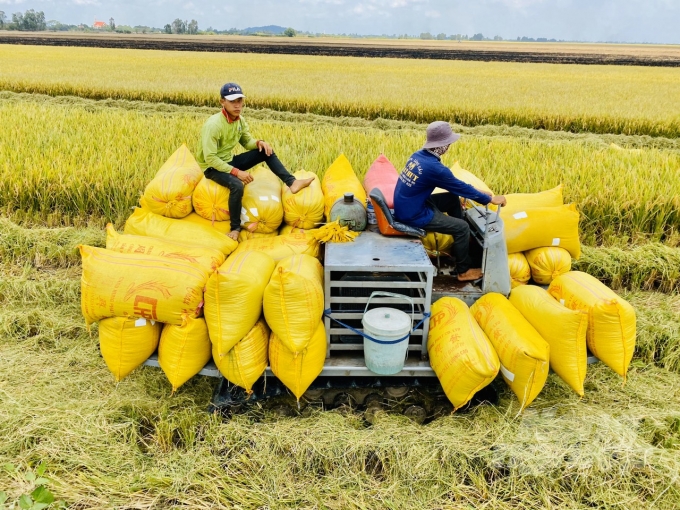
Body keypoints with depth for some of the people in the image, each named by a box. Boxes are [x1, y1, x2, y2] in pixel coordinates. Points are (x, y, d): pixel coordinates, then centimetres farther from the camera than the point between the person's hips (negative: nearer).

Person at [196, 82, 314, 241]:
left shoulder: (240, 120, -4)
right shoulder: (213, 125, -27)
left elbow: (247, 142, 9)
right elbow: (210, 158, -29)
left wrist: (259, 142, -16)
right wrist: (236, 172, -33)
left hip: (229, 161, 7)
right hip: (212, 167, -7)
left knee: (266, 151, -4)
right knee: (237, 185, -36)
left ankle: (291, 182, -8)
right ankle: (235, 228, -18)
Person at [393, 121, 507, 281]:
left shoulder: (418, 155, 3)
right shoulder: (434, 167, -25)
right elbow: (460, 187, -13)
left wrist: (476, 192, 19)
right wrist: (490, 199, 1)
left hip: (406, 205, 9)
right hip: (413, 215, -9)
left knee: (453, 199, 19)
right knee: (463, 227, -1)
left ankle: (460, 247, 31)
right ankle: (463, 270, 18)